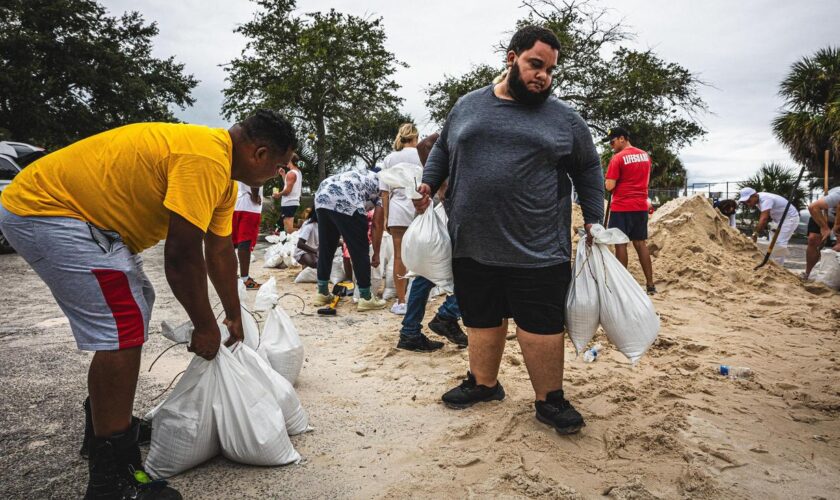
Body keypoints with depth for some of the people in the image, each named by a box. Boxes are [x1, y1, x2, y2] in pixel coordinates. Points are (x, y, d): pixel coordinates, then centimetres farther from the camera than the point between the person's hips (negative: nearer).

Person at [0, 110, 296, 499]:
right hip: (44, 208, -11)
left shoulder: (222, 173, 9)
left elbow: (220, 252, 16)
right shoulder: (206, 160, -24)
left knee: (135, 306, 19)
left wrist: (234, 317, 22)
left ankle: (108, 425, 32)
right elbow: (181, 255, -24)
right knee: (124, 328, -16)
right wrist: (205, 326, -11)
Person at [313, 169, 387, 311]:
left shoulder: (366, 176, 37)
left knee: (325, 248, 19)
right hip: (344, 200, -8)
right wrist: (376, 254, 20)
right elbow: (377, 224, 12)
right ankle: (366, 298, 12)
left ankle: (322, 293, 29)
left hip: (322, 196, 8)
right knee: (360, 250, 5)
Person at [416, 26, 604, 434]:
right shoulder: (467, 106, 9)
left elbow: (588, 170, 12)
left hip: (537, 251, -2)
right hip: (472, 246, 3)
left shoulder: (564, 119, 5)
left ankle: (550, 400, 20)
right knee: (481, 319, 15)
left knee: (541, 327, 2)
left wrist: (593, 220, 6)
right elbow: (442, 150, 21)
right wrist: (428, 184, 6)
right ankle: (483, 383, 35)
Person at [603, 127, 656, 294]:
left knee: (621, 244, 0)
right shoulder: (645, 155, 11)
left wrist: (611, 178, 5)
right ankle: (650, 284, 11)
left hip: (621, 207, -6)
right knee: (640, 243, 11)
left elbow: (609, 186, -14)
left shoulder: (618, 158, -11)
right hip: (641, 206, 6)